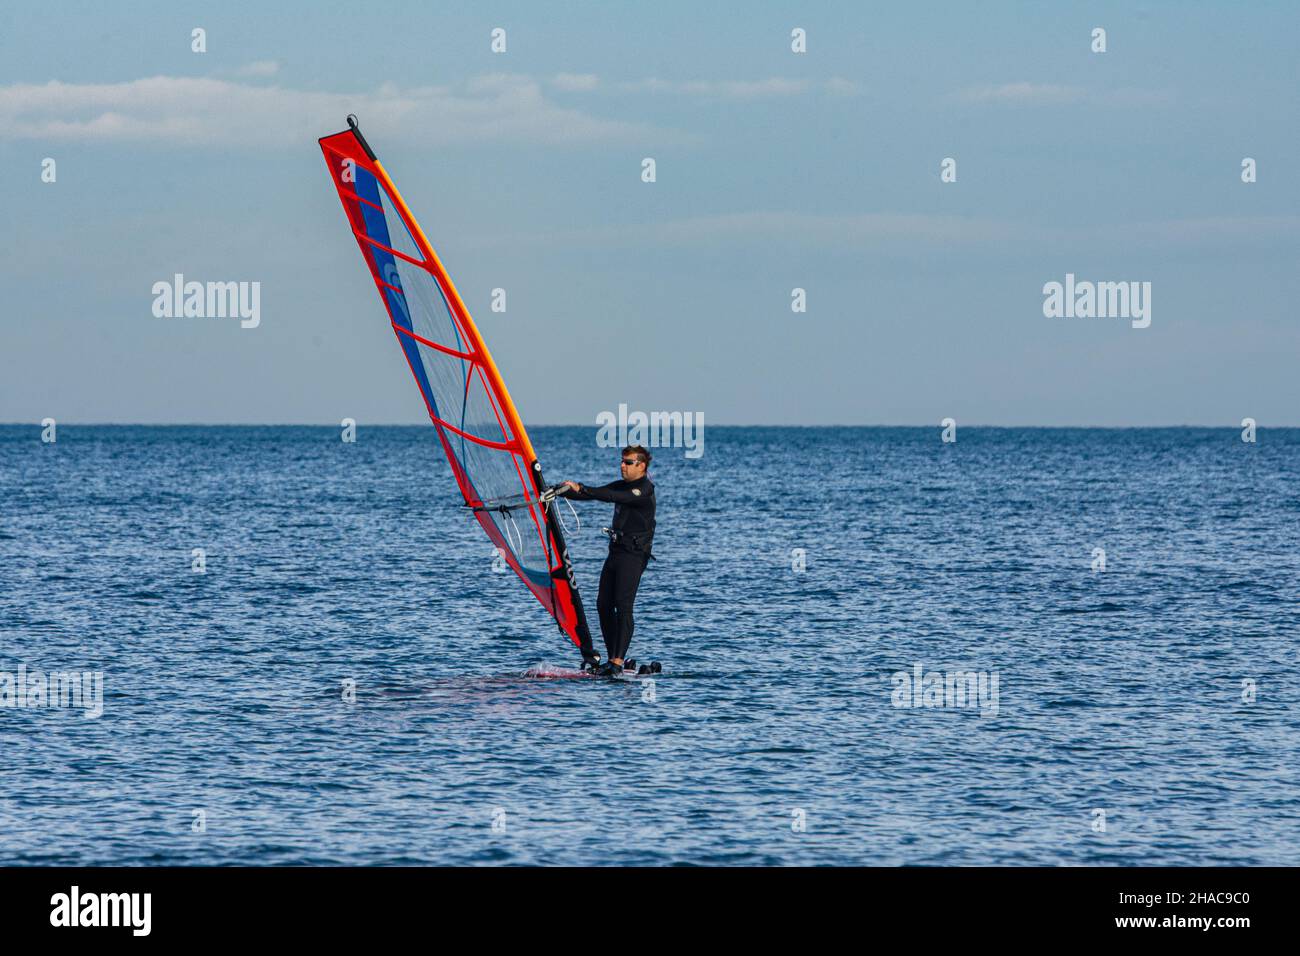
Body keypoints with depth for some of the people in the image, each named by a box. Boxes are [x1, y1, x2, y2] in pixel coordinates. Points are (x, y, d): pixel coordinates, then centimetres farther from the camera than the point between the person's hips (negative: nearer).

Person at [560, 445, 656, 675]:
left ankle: (618, 662, -23)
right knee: (604, 605, 5)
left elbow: (613, 497, -26)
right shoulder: (621, 485, 15)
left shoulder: (644, 490, -13)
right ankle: (612, 657, 10)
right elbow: (596, 494, 12)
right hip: (616, 551, 9)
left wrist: (581, 490, -31)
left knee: (623, 606, -17)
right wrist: (561, 492, -1)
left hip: (634, 554, -9)